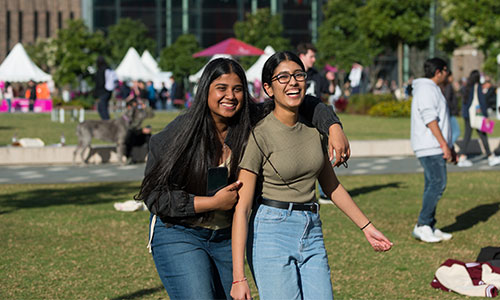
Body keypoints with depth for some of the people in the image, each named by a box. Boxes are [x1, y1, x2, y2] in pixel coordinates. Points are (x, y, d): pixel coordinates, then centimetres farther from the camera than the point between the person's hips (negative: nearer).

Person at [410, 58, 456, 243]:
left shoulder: (433, 89, 23)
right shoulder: (426, 89, -11)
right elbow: (430, 119, -20)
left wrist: (450, 147, 25)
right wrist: (444, 144, -21)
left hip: (434, 147, 11)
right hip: (429, 147, -11)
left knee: (433, 186, 9)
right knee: (438, 184, -14)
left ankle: (430, 228, 10)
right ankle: (422, 226, -12)